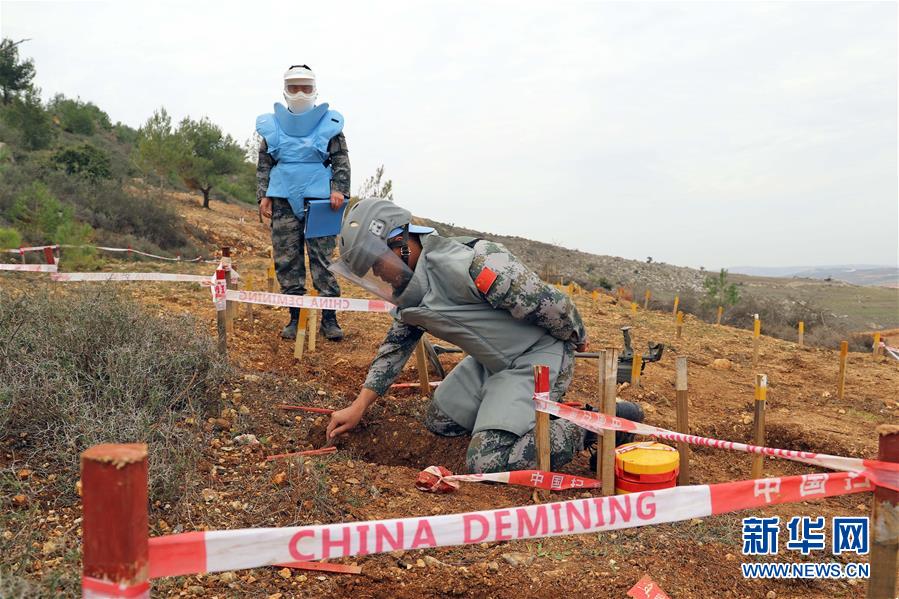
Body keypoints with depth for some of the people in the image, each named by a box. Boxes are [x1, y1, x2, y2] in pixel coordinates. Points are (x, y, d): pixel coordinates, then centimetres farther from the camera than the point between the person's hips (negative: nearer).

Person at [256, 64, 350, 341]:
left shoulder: (329, 123, 7)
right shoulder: (272, 125, 14)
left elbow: (341, 162, 6)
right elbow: (263, 165, 15)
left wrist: (339, 190, -8)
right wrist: (263, 196, 5)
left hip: (319, 200, -2)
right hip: (283, 202, 3)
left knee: (323, 258, -4)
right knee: (287, 260, 3)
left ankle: (329, 318, 2)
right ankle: (295, 317, 12)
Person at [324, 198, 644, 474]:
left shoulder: (465, 265, -31)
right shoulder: (408, 288, 0)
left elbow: (549, 303, -24)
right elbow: (395, 346, 14)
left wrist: (577, 340, -5)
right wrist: (358, 407, 9)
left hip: (537, 357, -9)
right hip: (493, 361, 9)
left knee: (486, 463, -19)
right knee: (438, 421, 17)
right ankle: (535, 408, 23)